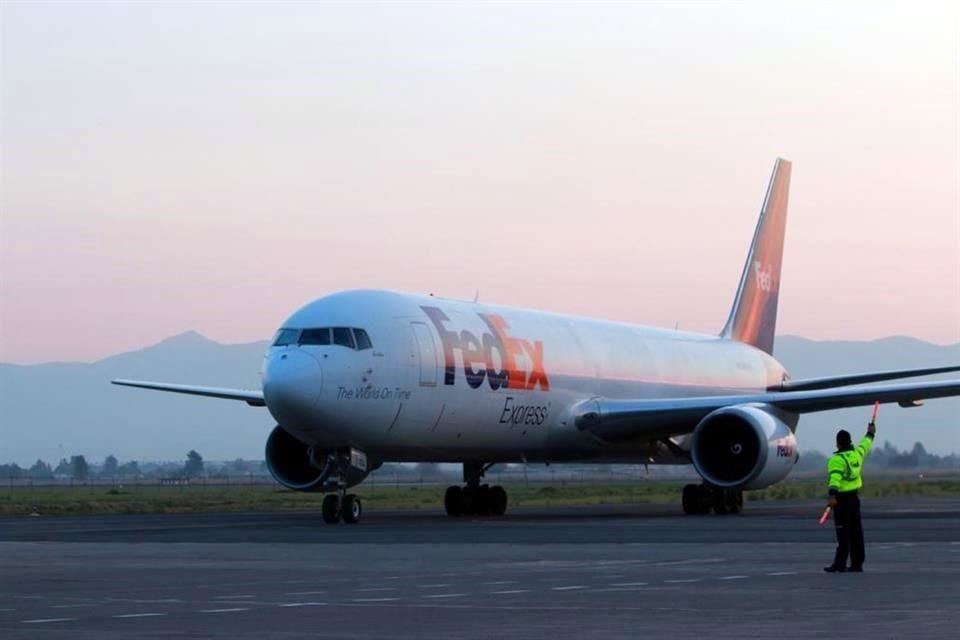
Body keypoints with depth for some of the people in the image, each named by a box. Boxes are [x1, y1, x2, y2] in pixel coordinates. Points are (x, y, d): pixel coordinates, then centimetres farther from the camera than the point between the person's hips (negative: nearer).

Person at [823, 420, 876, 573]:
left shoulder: (836, 460, -15)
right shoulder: (857, 453, 8)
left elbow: (835, 477, -29)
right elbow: (865, 444, 29)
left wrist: (832, 495, -41)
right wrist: (870, 433, 49)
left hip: (842, 499, -7)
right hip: (854, 498, 7)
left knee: (843, 533, -9)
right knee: (856, 532, 9)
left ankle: (840, 564, -11)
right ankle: (857, 564, 13)